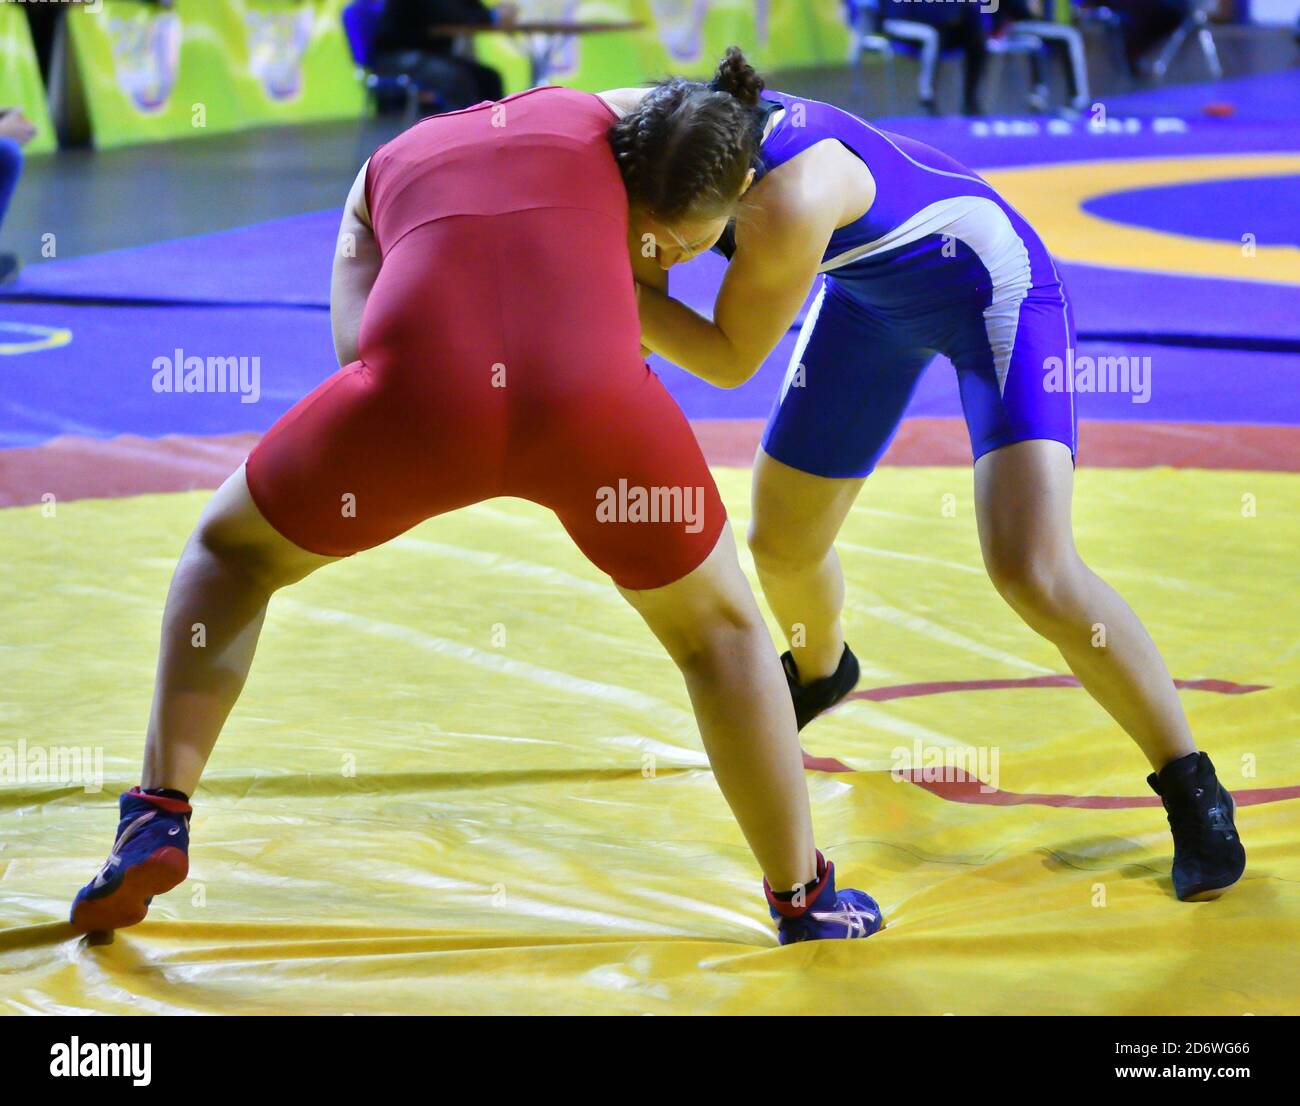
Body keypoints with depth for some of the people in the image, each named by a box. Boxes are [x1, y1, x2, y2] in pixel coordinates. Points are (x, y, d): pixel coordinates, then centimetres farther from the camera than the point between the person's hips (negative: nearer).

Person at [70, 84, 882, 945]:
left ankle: (159, 818, 15)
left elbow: (357, 348, 18)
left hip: (417, 394, 1)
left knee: (231, 550, 30)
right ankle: (803, 899, 30)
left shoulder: (390, 165, 34)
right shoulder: (599, 119, 34)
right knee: (720, 629, 28)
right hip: (593, 396, 0)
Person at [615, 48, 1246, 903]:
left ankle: (1194, 793, -5)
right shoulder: (658, 135, -24)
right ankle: (821, 672, 54)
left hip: (992, 280, -7)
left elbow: (731, 358, -27)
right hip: (871, 294, 7)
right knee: (781, 543, 18)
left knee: (1033, 572, -23)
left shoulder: (790, 201, -42)